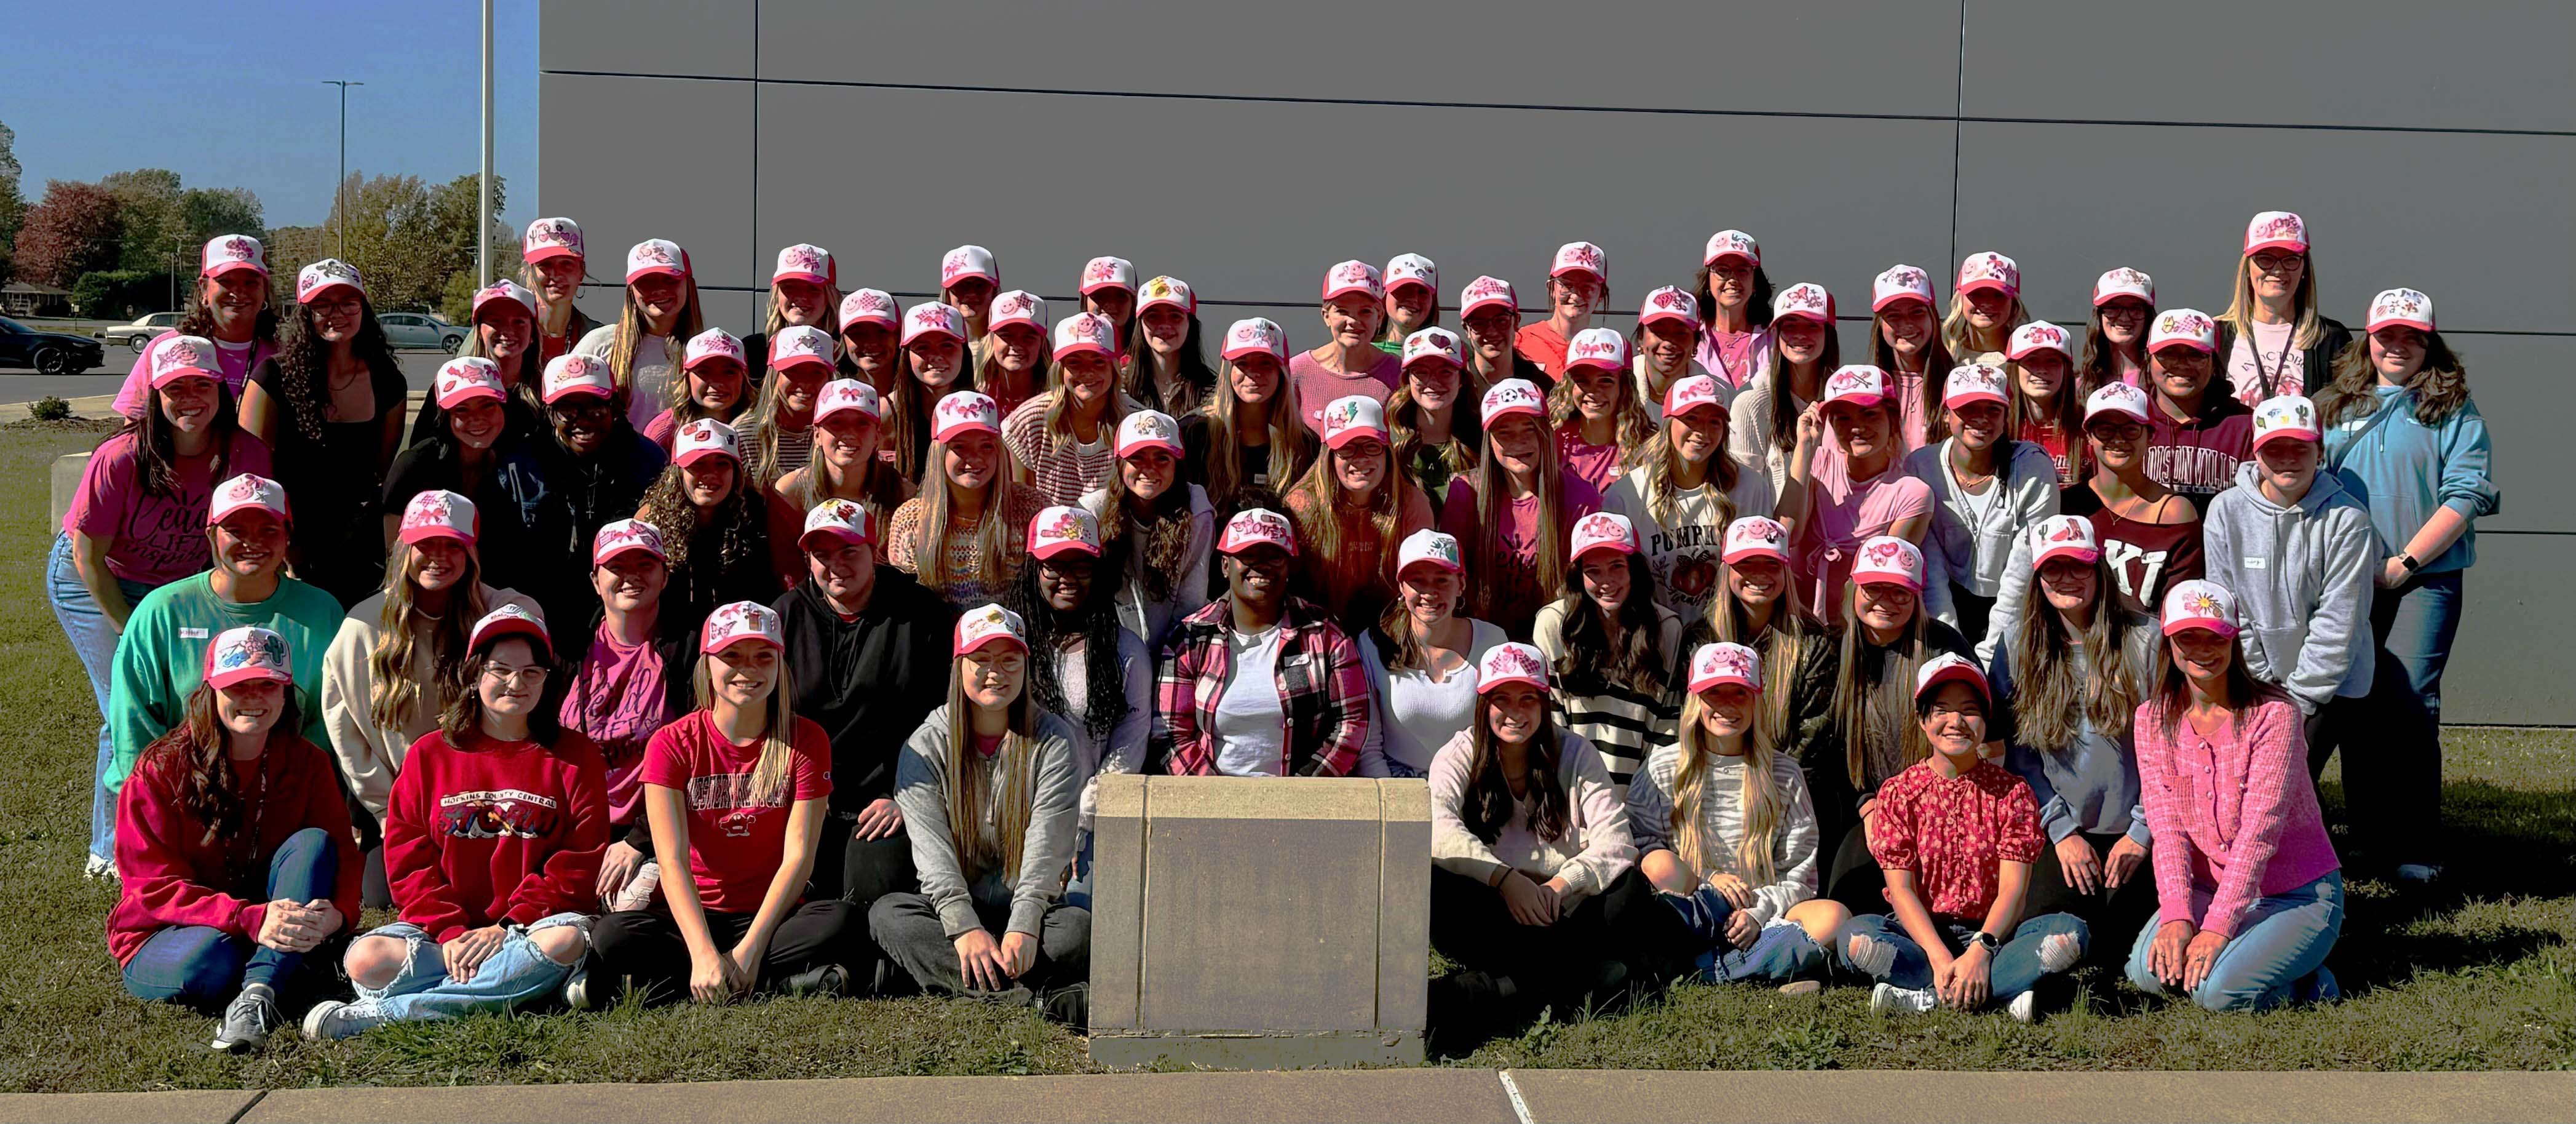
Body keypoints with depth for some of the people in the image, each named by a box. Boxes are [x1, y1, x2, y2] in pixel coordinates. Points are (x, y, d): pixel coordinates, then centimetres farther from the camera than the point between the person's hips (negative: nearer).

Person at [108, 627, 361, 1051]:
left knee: (311, 843, -24)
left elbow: (340, 854, -6)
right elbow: (153, 886, -16)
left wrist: (337, 913, -31)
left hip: (275, 936, 4)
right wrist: (250, 920, -33)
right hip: (162, 936, -3)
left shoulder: (307, 763, 0)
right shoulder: (162, 769, -11)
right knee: (209, 957, -39)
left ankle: (257, 997, -35)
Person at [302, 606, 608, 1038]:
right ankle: (524, 983, -27)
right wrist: (450, 932, -12)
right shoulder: (429, 755, 11)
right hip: (439, 931, 1)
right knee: (367, 961, -27)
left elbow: (579, 867, -1)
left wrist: (506, 929, -13)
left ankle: (388, 1010, -30)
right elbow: (409, 862, 4)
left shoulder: (575, 757, 6)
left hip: (529, 925, 0)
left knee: (567, 941, -37)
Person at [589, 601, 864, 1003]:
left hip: (773, 915, 1)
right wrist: (703, 953, -29)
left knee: (841, 921, -32)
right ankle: (789, 981, -28)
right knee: (612, 935, -31)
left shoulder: (806, 740, -1)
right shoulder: (672, 744, -2)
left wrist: (749, 950, -22)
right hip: (695, 917, 0)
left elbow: (799, 855, -9)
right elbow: (673, 860, -13)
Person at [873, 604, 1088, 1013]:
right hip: (950, 908, 1)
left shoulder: (1052, 740, 1)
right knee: (886, 914, -29)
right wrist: (965, 928, -28)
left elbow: (1047, 844, -10)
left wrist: (1024, 926, -27)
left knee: (1081, 927, -30)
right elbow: (933, 851, -11)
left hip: (1032, 906, -1)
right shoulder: (926, 746, 2)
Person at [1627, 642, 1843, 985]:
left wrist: (1759, 913, -13)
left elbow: (1800, 874, 6)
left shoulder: (1784, 774, 9)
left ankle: (1715, 969, -35)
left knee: (1835, 917, -28)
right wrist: (1705, 880, -13)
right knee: (1660, 863, -31)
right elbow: (1639, 847, 0)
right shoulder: (1662, 769, 6)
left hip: (1766, 915, 1)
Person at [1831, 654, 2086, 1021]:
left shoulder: (2012, 793, 3)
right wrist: (1940, 958, -23)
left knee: (2070, 933, -27)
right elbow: (1901, 888, -7)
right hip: (1922, 934, -1)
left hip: (1991, 933, 1)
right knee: (1855, 937, -31)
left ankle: (1923, 997, -30)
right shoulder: (1899, 793, 2)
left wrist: (1980, 951, -25)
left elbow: (2013, 888, -6)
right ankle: (2008, 992, -30)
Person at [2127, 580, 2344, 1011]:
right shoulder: (2153, 720, -1)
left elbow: (2260, 830, -21)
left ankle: (2302, 977, 4)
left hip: (2297, 894, -4)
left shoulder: (2274, 714, -15)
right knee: (2149, 970, -22)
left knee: (2218, 990, -27)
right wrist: (2176, 917, -22)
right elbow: (2167, 828, -7)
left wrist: (2217, 927, -27)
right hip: (2207, 890, 4)